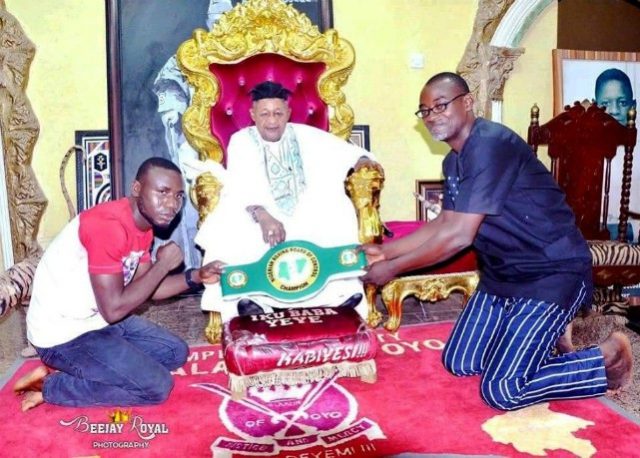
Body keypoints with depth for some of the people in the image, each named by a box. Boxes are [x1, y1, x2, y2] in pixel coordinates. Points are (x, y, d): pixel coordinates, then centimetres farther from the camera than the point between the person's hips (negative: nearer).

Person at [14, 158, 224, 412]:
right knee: (157, 386, -13)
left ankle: (73, 371, 8)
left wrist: (196, 277, -5)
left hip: (99, 321, 9)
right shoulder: (107, 225, -28)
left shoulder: (144, 225, 2)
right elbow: (113, 309, -28)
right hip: (63, 335, -9)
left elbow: (144, 287, 8)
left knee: (176, 352, 13)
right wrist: (163, 264, -19)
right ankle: (51, 386, 0)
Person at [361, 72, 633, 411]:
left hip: (553, 273, -9)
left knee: (501, 390, -13)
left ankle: (608, 360, 7)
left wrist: (393, 267, -17)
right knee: (458, 364, 11)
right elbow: (443, 224, 14)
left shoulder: (491, 145, -23)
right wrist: (384, 250, 6)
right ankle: (541, 337, 28)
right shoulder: (453, 161, 8)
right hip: (503, 273, 9)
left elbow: (459, 236, -26)